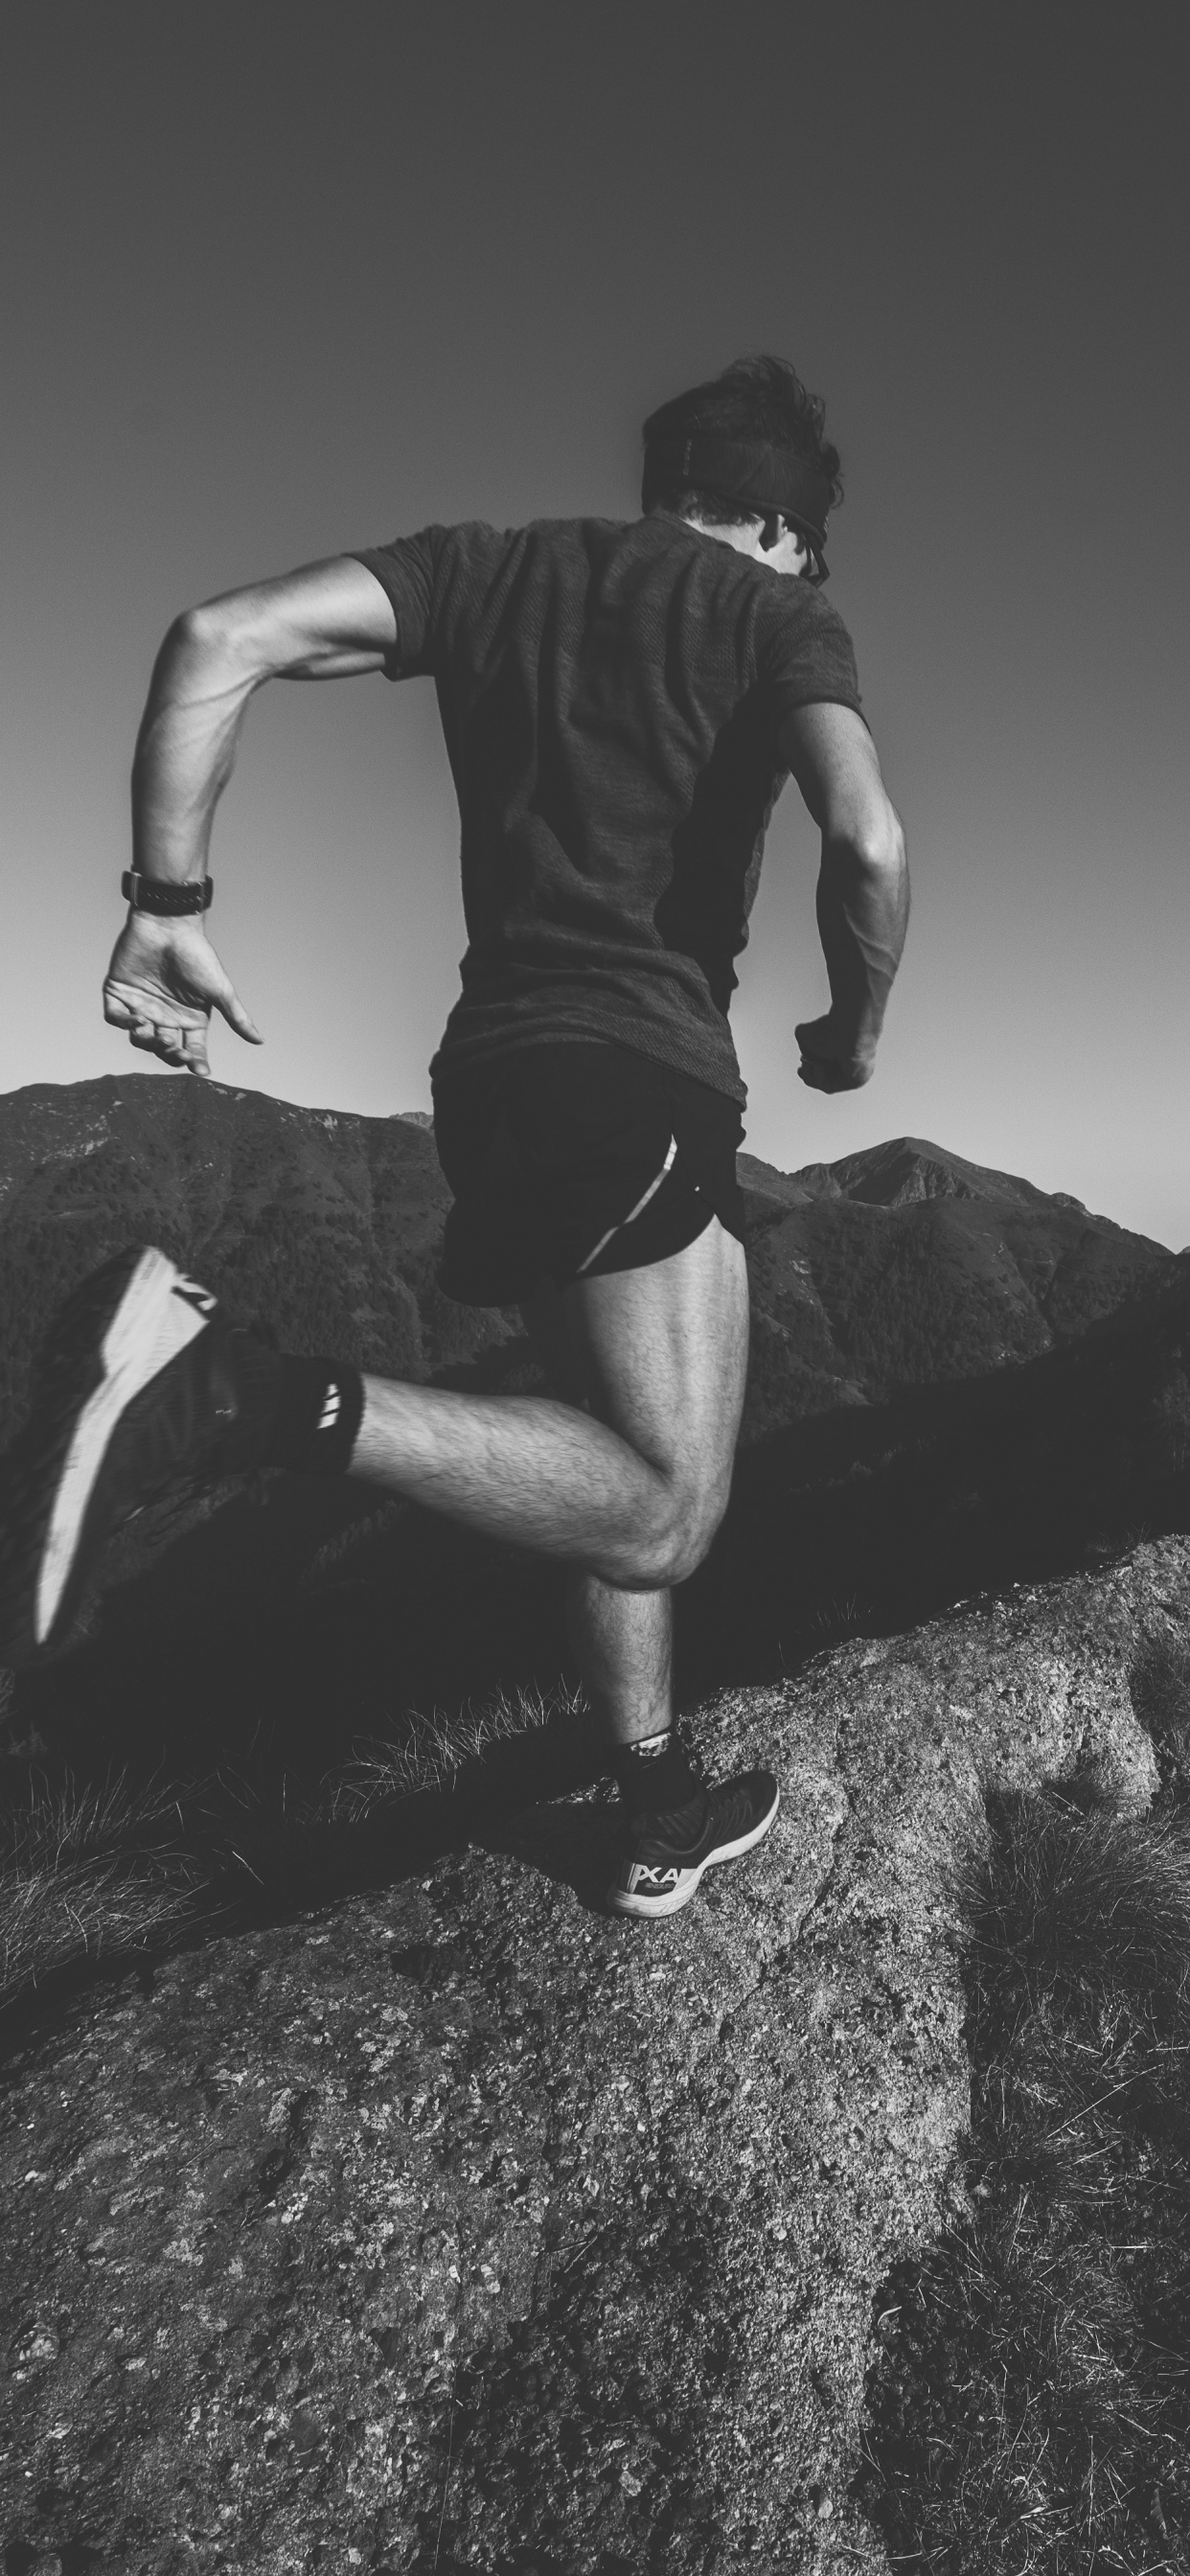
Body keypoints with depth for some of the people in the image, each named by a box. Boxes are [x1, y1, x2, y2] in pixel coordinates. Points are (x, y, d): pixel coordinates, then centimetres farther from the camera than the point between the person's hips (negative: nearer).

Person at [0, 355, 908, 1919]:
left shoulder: (490, 568, 19)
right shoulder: (775, 613, 7)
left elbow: (221, 639, 4)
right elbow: (868, 841, -12)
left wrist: (168, 903, 2)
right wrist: (854, 1033, 6)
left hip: (497, 1070, 7)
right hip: (637, 1077, -6)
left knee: (627, 1480, 17)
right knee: (660, 1514, -10)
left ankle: (663, 1816, 28)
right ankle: (224, 1392, -26)